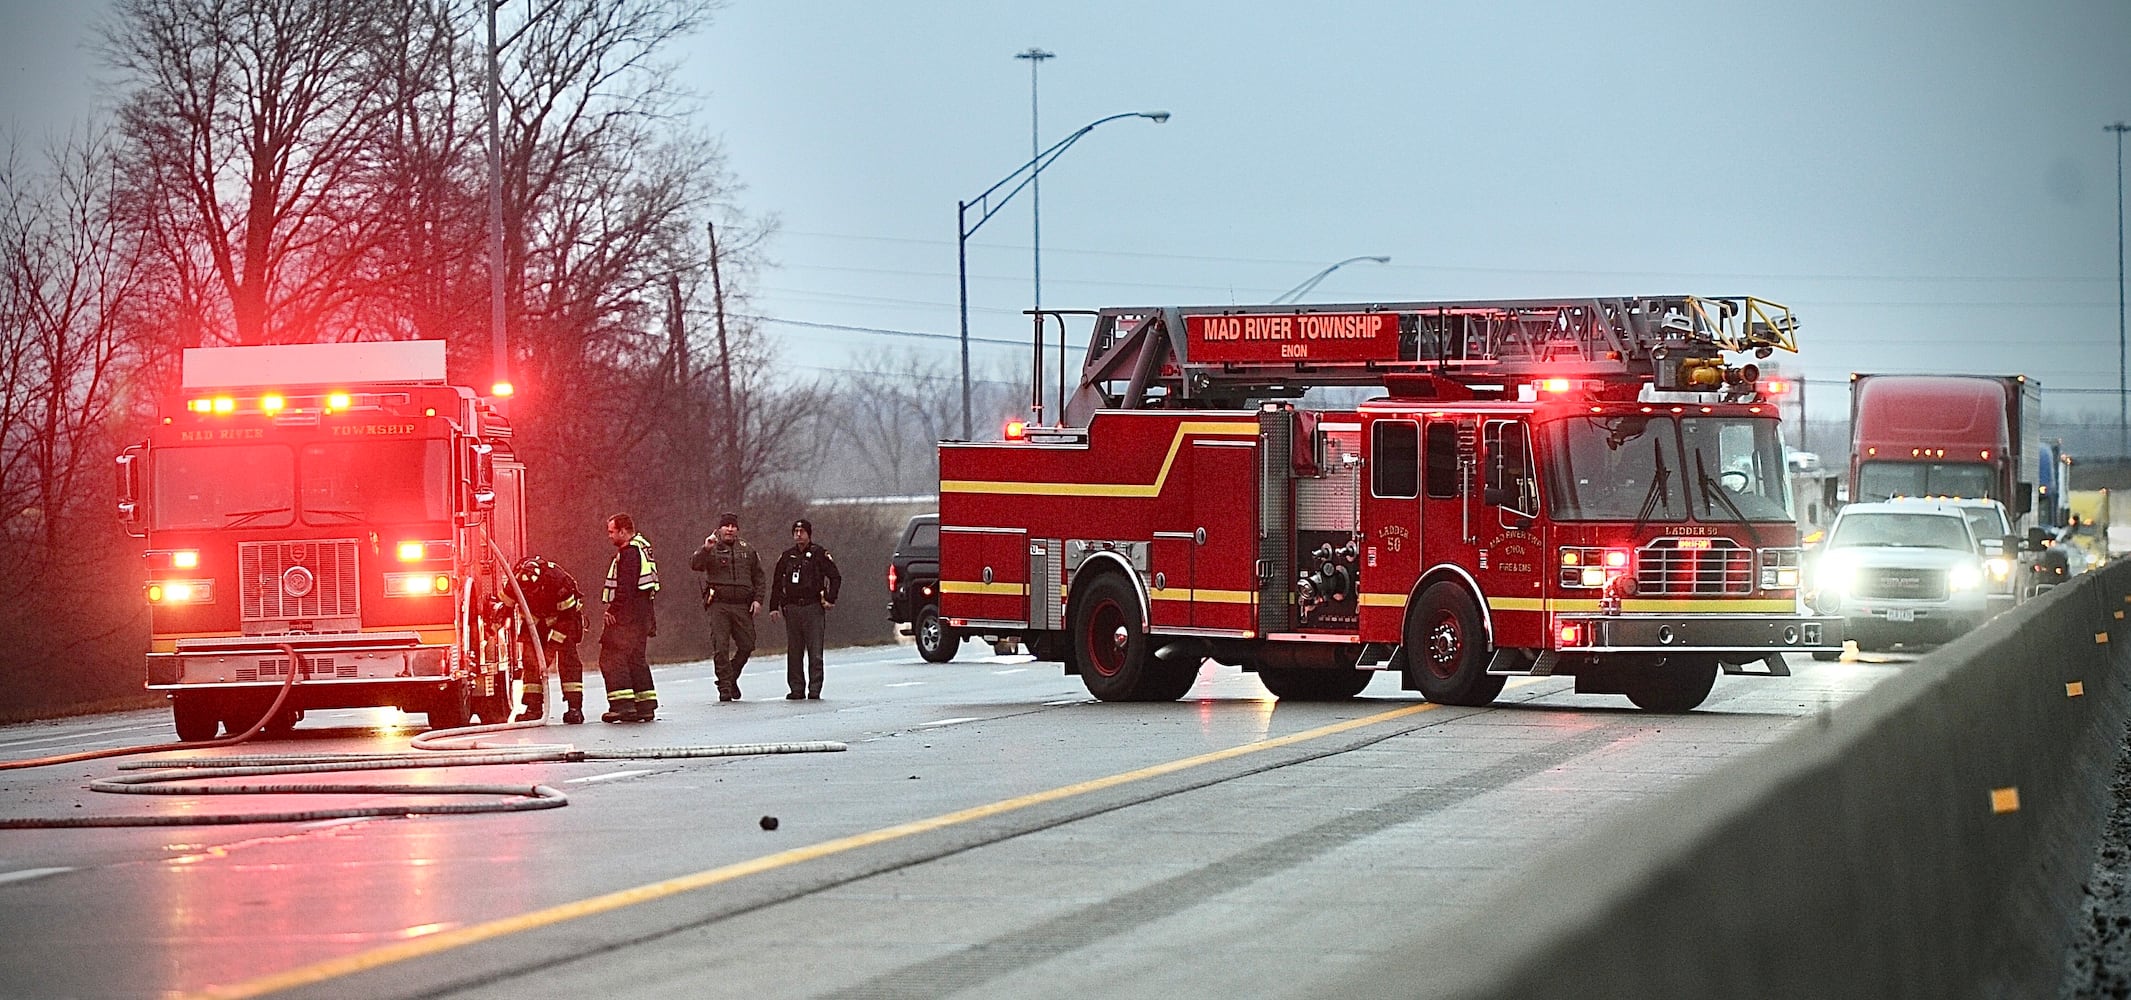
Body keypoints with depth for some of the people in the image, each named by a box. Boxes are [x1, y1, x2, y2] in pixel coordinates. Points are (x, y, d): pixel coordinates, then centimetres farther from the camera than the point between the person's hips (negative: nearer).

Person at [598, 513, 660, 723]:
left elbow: (625, 587, -22)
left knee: (612, 658, -9)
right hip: (642, 614, 10)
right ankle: (646, 705, 14)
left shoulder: (629, 552, -14)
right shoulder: (643, 548, 18)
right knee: (636, 659, 15)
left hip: (627, 615, -10)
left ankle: (622, 704, -16)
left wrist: (613, 610, -19)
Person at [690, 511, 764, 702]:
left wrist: (758, 599, 6)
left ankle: (732, 678, 25)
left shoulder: (747, 550, 13)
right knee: (720, 648, -7)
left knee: (747, 645, 3)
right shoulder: (712, 550, 3)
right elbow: (694, 564, -13)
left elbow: (758, 576, 18)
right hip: (719, 605, -3)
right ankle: (725, 687, -1)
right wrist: (705, 549, -29)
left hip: (742, 606, 3)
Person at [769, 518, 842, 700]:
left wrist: (830, 599, -5)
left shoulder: (819, 554, 1)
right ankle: (797, 689, 9)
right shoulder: (787, 556, 13)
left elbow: (835, 577, 3)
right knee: (793, 653, 4)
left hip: (814, 608, -4)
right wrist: (774, 606, 12)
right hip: (792, 608, 4)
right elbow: (777, 583, 18)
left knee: (815, 653, -6)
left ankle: (814, 689, -4)